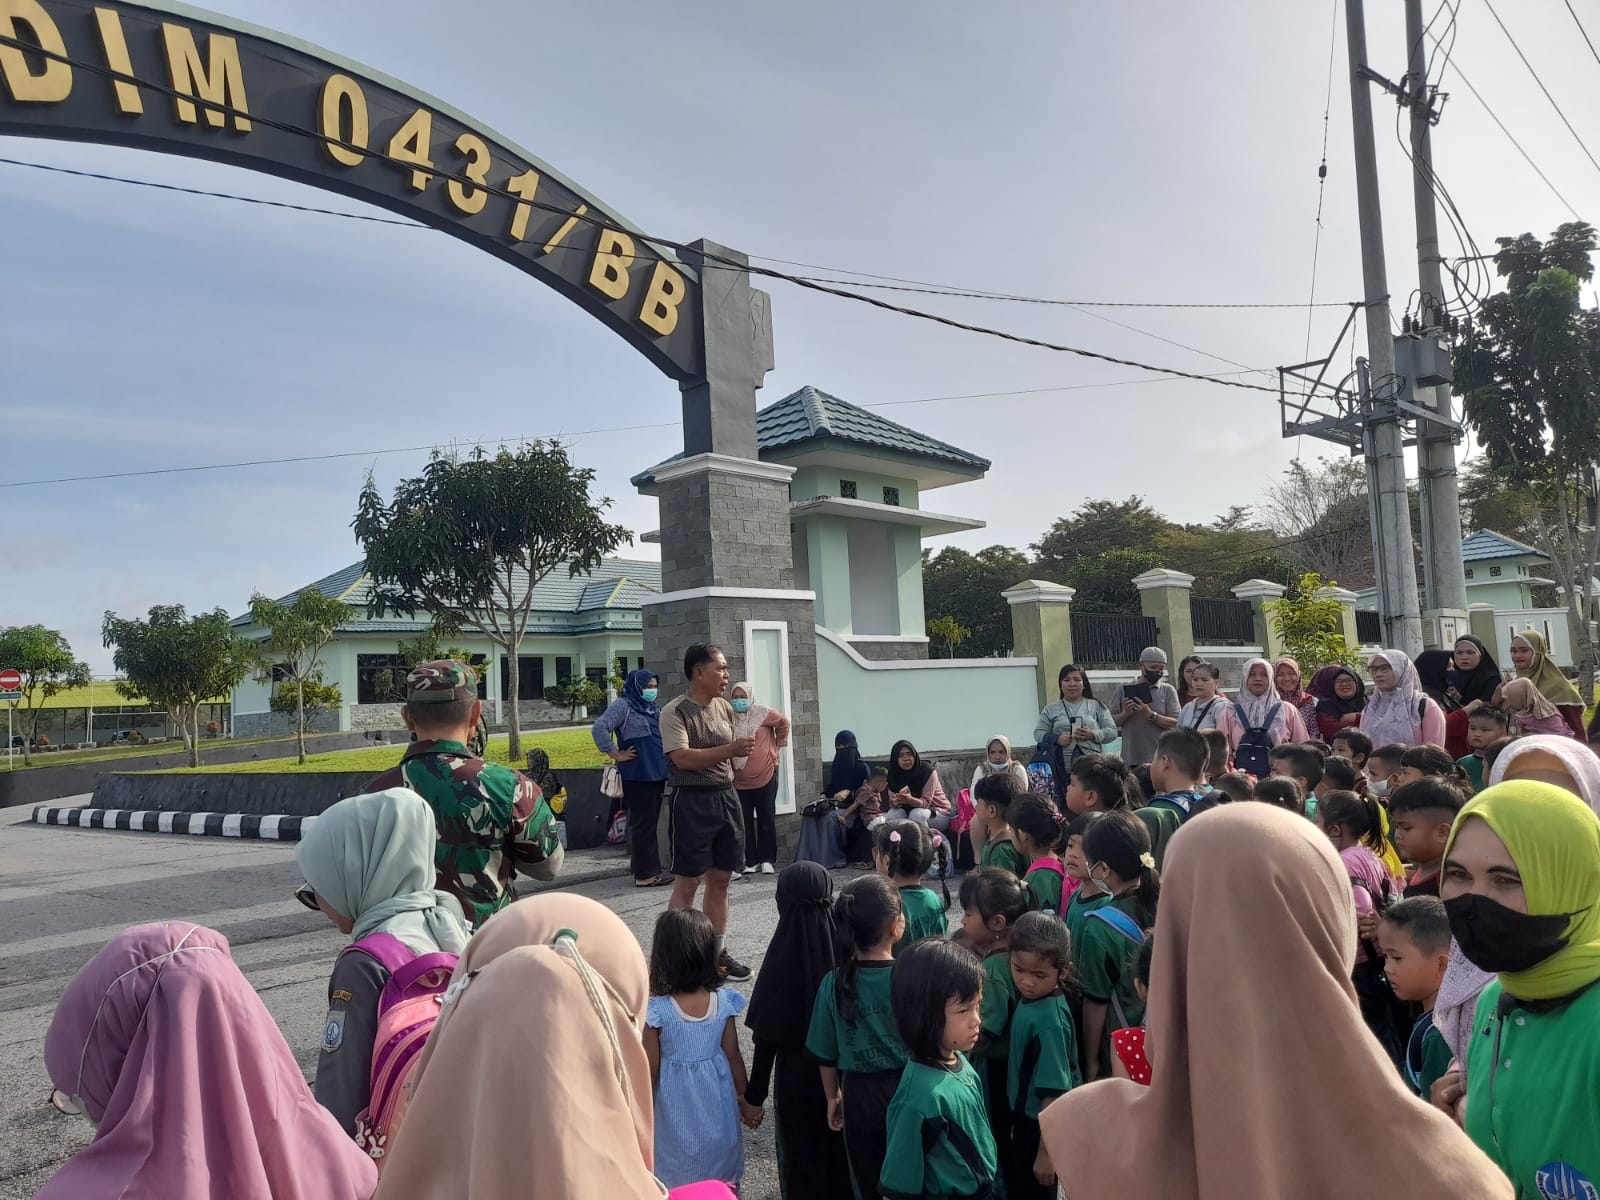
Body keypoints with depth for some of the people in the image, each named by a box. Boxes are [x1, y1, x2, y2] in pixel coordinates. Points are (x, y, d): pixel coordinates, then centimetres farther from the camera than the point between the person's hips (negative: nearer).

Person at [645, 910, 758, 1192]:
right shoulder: (723, 1002, -13)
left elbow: (651, 1071, -13)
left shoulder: (656, 1011, -23)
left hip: (678, 1113, -3)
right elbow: (733, 1056, -3)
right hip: (717, 1106, 3)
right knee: (723, 1185, 22)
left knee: (679, 1185, 17)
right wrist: (745, 1098, 13)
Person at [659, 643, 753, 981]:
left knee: (720, 878, 11)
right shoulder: (675, 711, -10)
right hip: (692, 800, -6)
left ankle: (718, 952, 20)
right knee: (687, 882, -2)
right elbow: (682, 758, -21)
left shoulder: (724, 708, 11)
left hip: (726, 797, 7)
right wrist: (730, 749, -23)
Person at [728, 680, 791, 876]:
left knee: (766, 819, 5)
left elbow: (783, 723, 8)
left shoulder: (762, 713, -7)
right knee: (745, 821, 5)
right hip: (739, 780, 2)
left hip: (765, 777, -2)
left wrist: (778, 746, 10)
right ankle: (751, 861, 12)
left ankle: (767, 860, 13)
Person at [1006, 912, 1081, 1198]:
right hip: (1026, 1114, 8)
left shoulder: (1047, 1022, -33)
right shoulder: (1031, 998, -8)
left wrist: (1046, 1151, -20)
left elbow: (1055, 1091, -27)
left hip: (1042, 1124, -8)